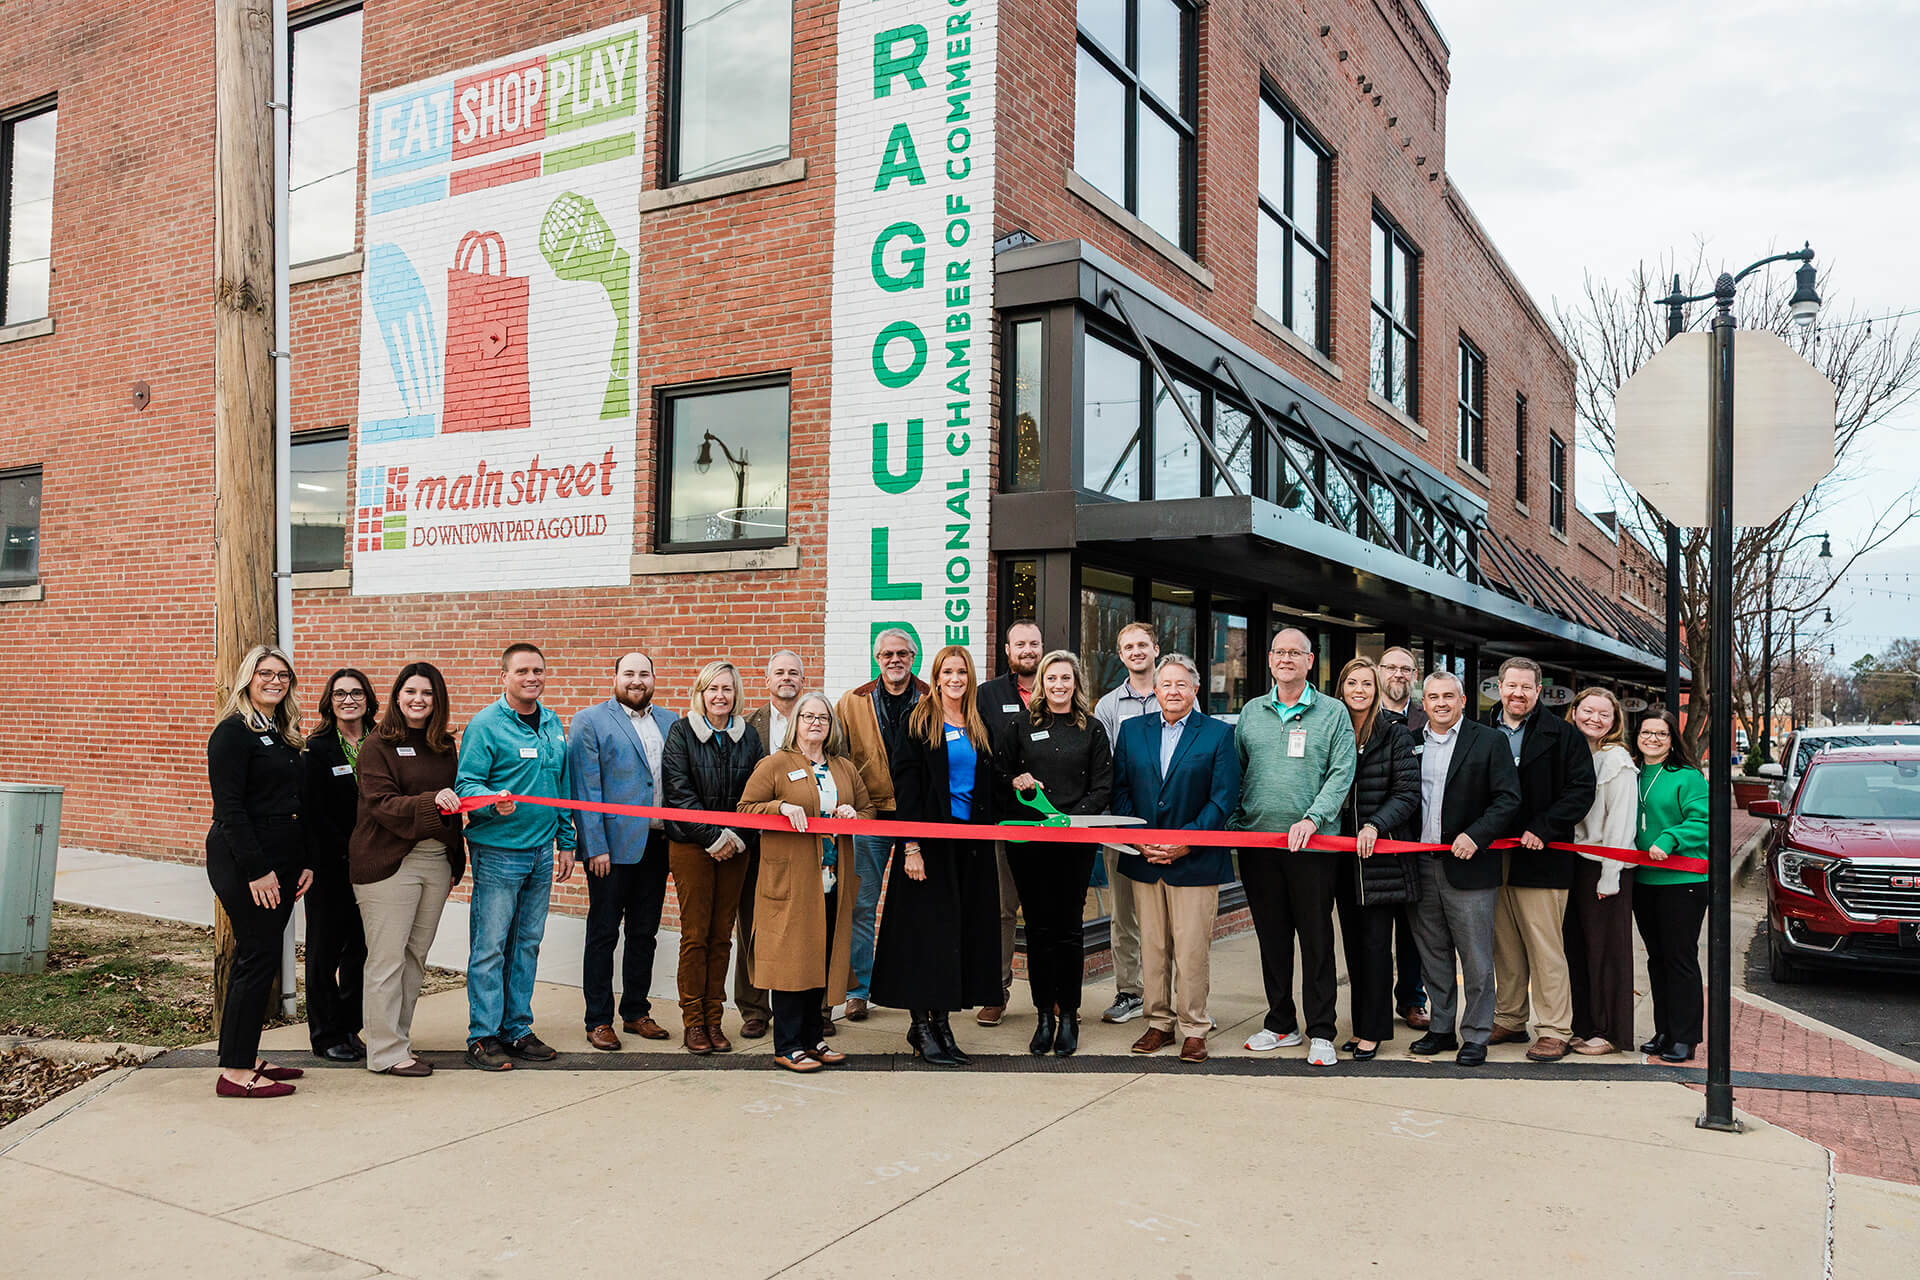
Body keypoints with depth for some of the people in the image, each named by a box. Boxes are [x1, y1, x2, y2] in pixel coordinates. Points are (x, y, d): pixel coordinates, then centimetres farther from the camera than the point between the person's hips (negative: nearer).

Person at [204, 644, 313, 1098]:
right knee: (257, 958, -7)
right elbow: (229, 808, -16)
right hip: (243, 863, -8)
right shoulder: (233, 732, -10)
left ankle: (246, 1056, 21)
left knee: (259, 959, 12)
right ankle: (235, 1072, -1)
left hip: (280, 863, 8)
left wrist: (306, 861, 12)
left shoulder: (284, 735, 16)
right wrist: (256, 870, -19)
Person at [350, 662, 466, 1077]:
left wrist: (456, 862, 16)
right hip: (389, 862, -6)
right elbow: (380, 803, -14)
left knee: (415, 956, 10)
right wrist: (431, 801, -29)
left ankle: (399, 1039, 20)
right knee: (388, 958, -2)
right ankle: (387, 1053, 5)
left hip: (436, 861, 6)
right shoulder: (378, 745, -3)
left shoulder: (444, 746, 14)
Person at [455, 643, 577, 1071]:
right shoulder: (485, 725, -9)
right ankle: (483, 1036, 8)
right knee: (490, 947, -2)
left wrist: (566, 841, 14)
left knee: (527, 943, 13)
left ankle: (518, 1028, 23)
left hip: (541, 852, 6)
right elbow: (466, 785, -13)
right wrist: (494, 802, -34)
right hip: (497, 852, -6)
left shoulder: (552, 724, 11)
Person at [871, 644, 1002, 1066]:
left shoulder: (979, 727, 13)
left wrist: (987, 835, 5)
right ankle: (920, 1024, 6)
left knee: (963, 929, 7)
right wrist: (911, 845, -16)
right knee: (926, 928, -3)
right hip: (930, 838, -5)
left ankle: (942, 1020, 16)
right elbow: (906, 785, -9)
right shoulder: (920, 722, -3)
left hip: (971, 842, 6)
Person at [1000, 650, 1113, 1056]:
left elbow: (1102, 787, 2)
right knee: (1039, 928, 2)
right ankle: (1044, 1015, 11)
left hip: (1075, 841, -1)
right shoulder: (1022, 726, 11)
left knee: (1068, 927, 0)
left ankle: (1068, 1015, 11)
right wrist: (1015, 783, -8)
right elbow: (998, 773, 14)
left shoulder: (1092, 729, 8)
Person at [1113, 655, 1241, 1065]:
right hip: (1144, 860, 3)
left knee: (1191, 949, -1)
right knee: (1151, 947, 9)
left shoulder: (1219, 734, 0)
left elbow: (1224, 798, -6)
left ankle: (1194, 1028, 12)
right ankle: (1158, 1023, 21)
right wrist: (1138, 840, -6)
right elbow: (1120, 791, 8)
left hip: (1195, 861, -3)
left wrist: (1186, 842, -14)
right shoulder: (1132, 730, 10)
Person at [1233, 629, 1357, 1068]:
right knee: (1271, 936, 10)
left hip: (1313, 844, -3)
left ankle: (1321, 1032, 10)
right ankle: (1280, 1024, 22)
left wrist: (1312, 819, -18)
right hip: (1257, 842, 3)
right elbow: (1234, 773, 14)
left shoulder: (1333, 713, 3)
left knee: (1317, 937, 1)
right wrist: (1236, 825, 4)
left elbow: (1341, 774, -5)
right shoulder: (1251, 712, 12)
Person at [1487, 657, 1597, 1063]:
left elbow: (1582, 790, -6)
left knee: (1546, 948, -3)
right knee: (1505, 947, 12)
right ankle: (1509, 1021, 23)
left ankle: (1556, 1031, 5)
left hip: (1541, 858, -4)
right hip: (1495, 858, 5)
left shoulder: (1562, 735, -1)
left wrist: (1542, 830, -15)